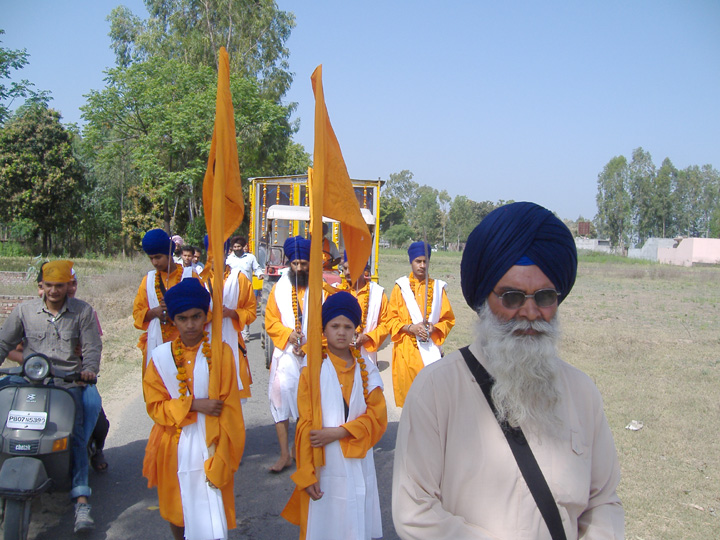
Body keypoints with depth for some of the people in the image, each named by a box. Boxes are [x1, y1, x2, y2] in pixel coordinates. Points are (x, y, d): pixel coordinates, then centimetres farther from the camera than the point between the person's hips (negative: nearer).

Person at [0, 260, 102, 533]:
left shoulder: (83, 311, 8)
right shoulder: (25, 310, 11)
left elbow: (92, 346, 6)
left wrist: (89, 370, -13)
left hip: (69, 382, -2)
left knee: (75, 434, -18)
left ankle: (81, 500, -21)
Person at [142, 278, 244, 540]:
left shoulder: (221, 352, -8)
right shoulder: (162, 356, -3)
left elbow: (228, 408, -7)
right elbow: (155, 405, -2)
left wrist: (221, 458, -10)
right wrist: (193, 405, -17)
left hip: (209, 447, -2)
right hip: (175, 449, 2)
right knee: (177, 513, 18)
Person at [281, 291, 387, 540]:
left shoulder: (367, 370, 3)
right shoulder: (312, 372, -4)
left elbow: (378, 417, -2)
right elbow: (305, 427, -5)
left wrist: (339, 432, -15)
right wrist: (307, 475, -9)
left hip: (359, 466, 2)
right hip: (324, 469, -2)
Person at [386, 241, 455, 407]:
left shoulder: (438, 287, 8)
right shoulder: (401, 287, 4)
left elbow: (448, 320, 9)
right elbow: (391, 320, 3)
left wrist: (434, 328, -11)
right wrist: (410, 328, -13)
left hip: (431, 349, 1)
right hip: (407, 350, -1)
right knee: (408, 394, -1)